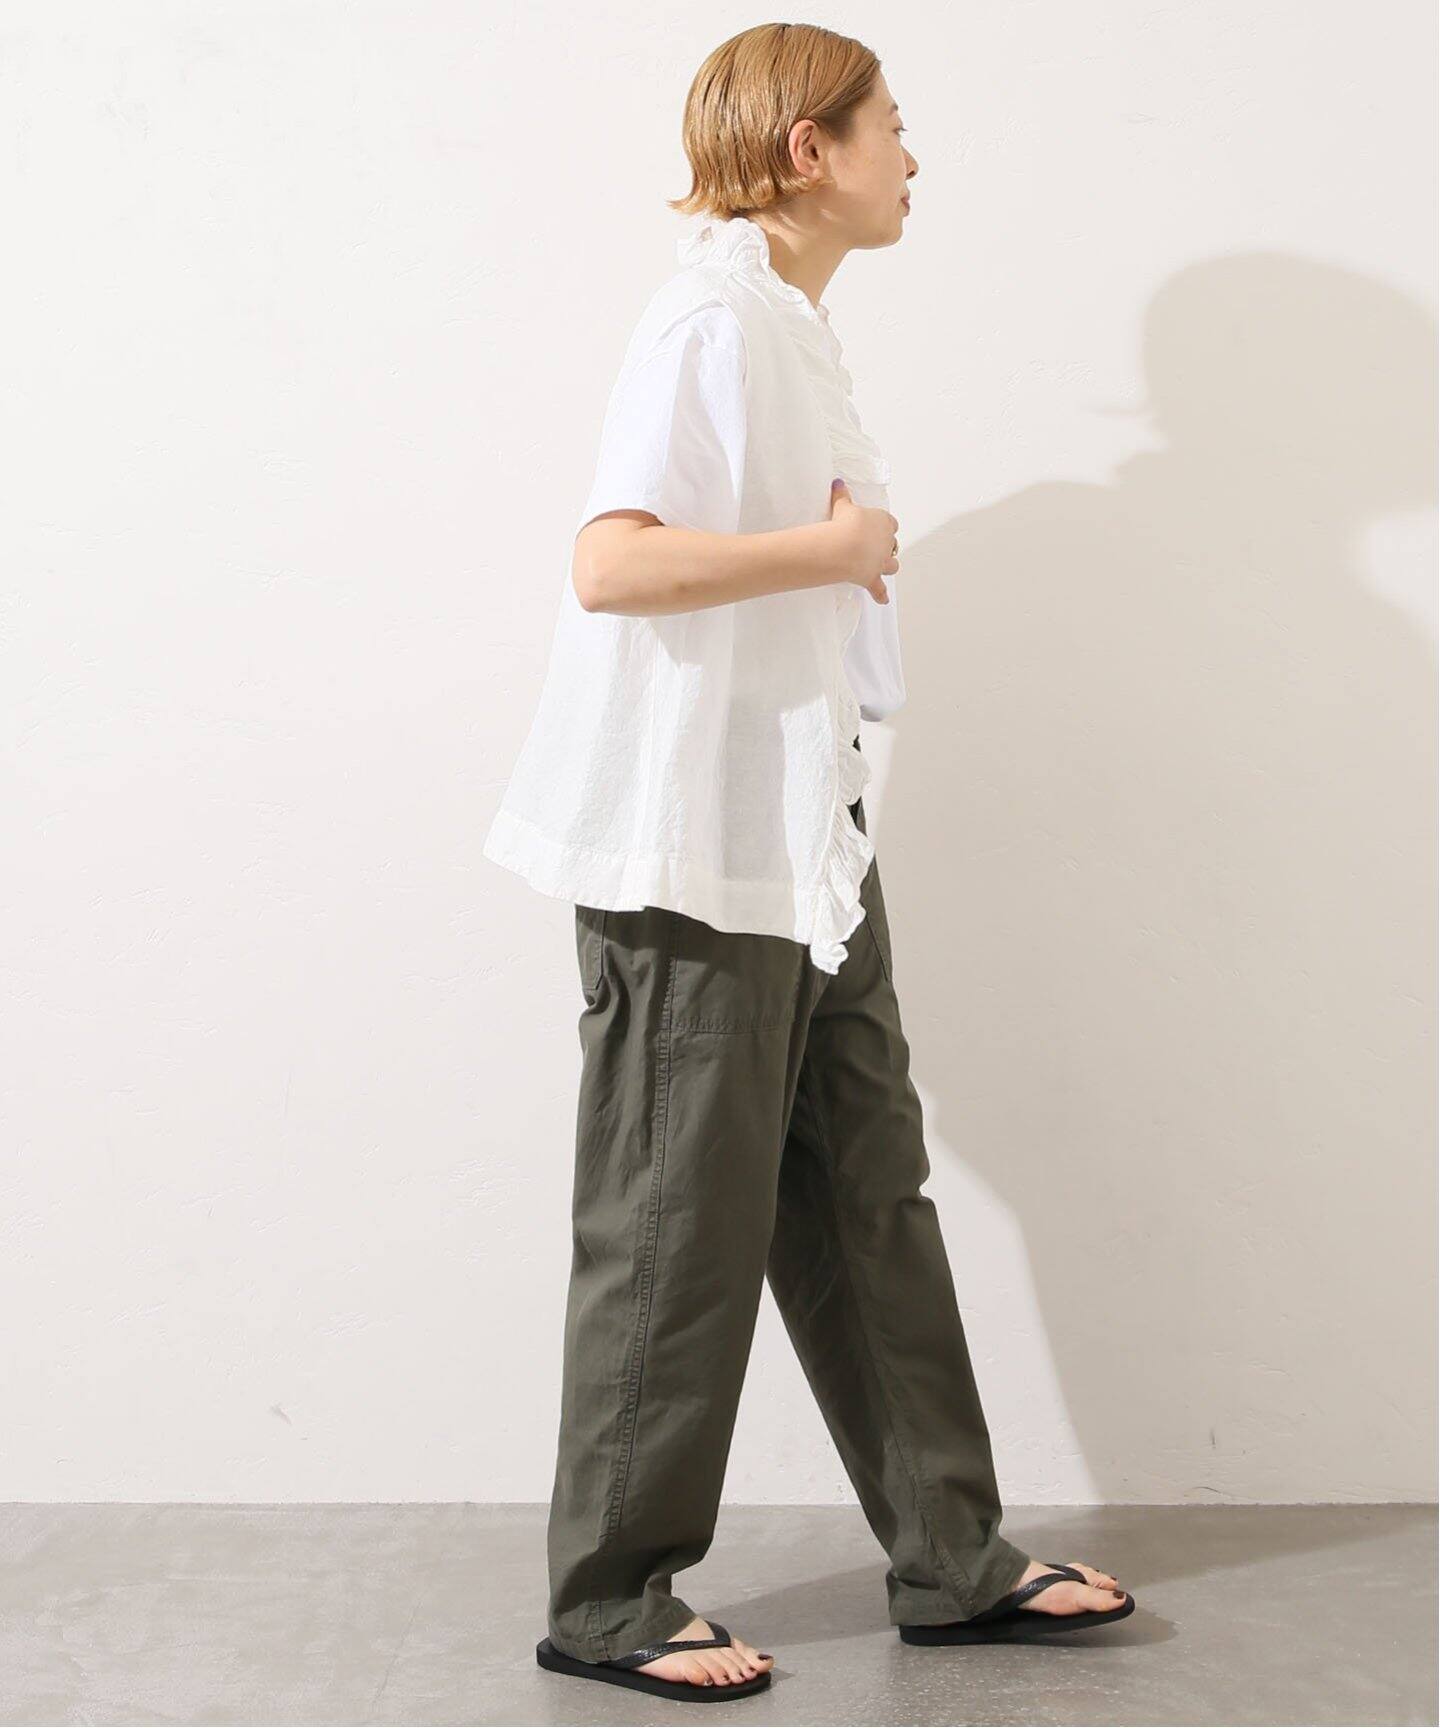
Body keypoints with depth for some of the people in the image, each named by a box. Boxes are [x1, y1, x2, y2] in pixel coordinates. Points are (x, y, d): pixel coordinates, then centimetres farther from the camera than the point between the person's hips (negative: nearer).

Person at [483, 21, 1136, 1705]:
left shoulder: (793, 330, 17)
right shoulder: (712, 320, -14)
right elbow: (610, 561, -25)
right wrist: (833, 549, -17)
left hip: (805, 838, 10)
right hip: (694, 848, -10)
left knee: (866, 1202, 13)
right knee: (681, 1231, -1)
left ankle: (949, 1556, 23)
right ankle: (608, 1601, 14)